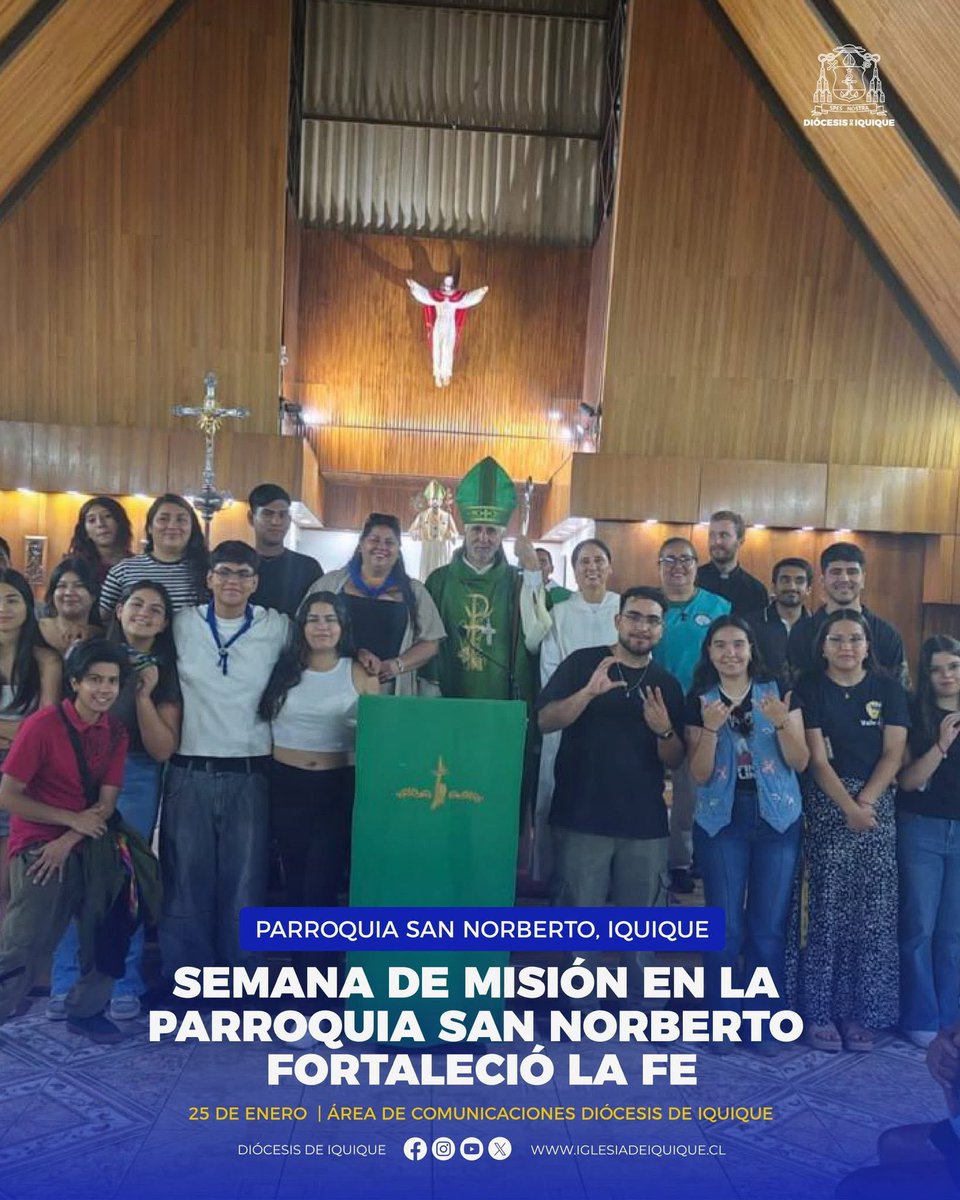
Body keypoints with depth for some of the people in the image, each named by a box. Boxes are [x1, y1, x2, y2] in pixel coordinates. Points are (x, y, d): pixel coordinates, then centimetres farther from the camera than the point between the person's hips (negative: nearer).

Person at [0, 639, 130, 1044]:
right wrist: (73, 819, -14)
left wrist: (67, 841, -16)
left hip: (88, 846, 6)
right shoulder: (42, 726, -15)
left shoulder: (116, 733, 1)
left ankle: (85, 1010, 23)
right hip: (38, 847, -5)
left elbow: (107, 802, -1)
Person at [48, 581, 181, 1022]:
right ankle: (65, 983, 15)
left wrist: (144, 694, -12)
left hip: (134, 782, 0)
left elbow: (162, 750, -3)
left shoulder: (167, 674, 5)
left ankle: (123, 985, 15)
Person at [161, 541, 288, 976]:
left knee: (245, 884, 7)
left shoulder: (278, 628, 1)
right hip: (190, 772, 0)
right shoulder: (183, 624, 3)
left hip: (249, 774, 0)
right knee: (185, 881, 7)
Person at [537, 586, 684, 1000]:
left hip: (645, 823, 3)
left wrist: (664, 730, -13)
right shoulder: (583, 662, 0)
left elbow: (675, 761, 8)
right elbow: (545, 720, -10)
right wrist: (590, 691, -24)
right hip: (582, 817, -3)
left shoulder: (667, 684, 9)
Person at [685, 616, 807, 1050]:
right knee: (725, 925, 4)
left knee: (769, 926, 6)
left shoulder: (779, 693, 2)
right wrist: (711, 728, -19)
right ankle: (720, 1017, 19)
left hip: (778, 820, 1)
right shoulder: (698, 701, 1)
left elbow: (800, 762, -2)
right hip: (721, 821, 0)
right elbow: (699, 774, -4)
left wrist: (782, 723, -19)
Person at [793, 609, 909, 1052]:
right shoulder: (809, 689, 0)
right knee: (827, 910, -3)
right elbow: (817, 759, -5)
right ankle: (819, 1012, 9)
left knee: (873, 914, 2)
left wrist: (864, 803, -11)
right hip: (826, 808, -2)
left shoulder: (888, 689, 7)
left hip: (878, 807, 3)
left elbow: (893, 755, 1)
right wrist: (848, 808, -15)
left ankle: (861, 1011, 15)